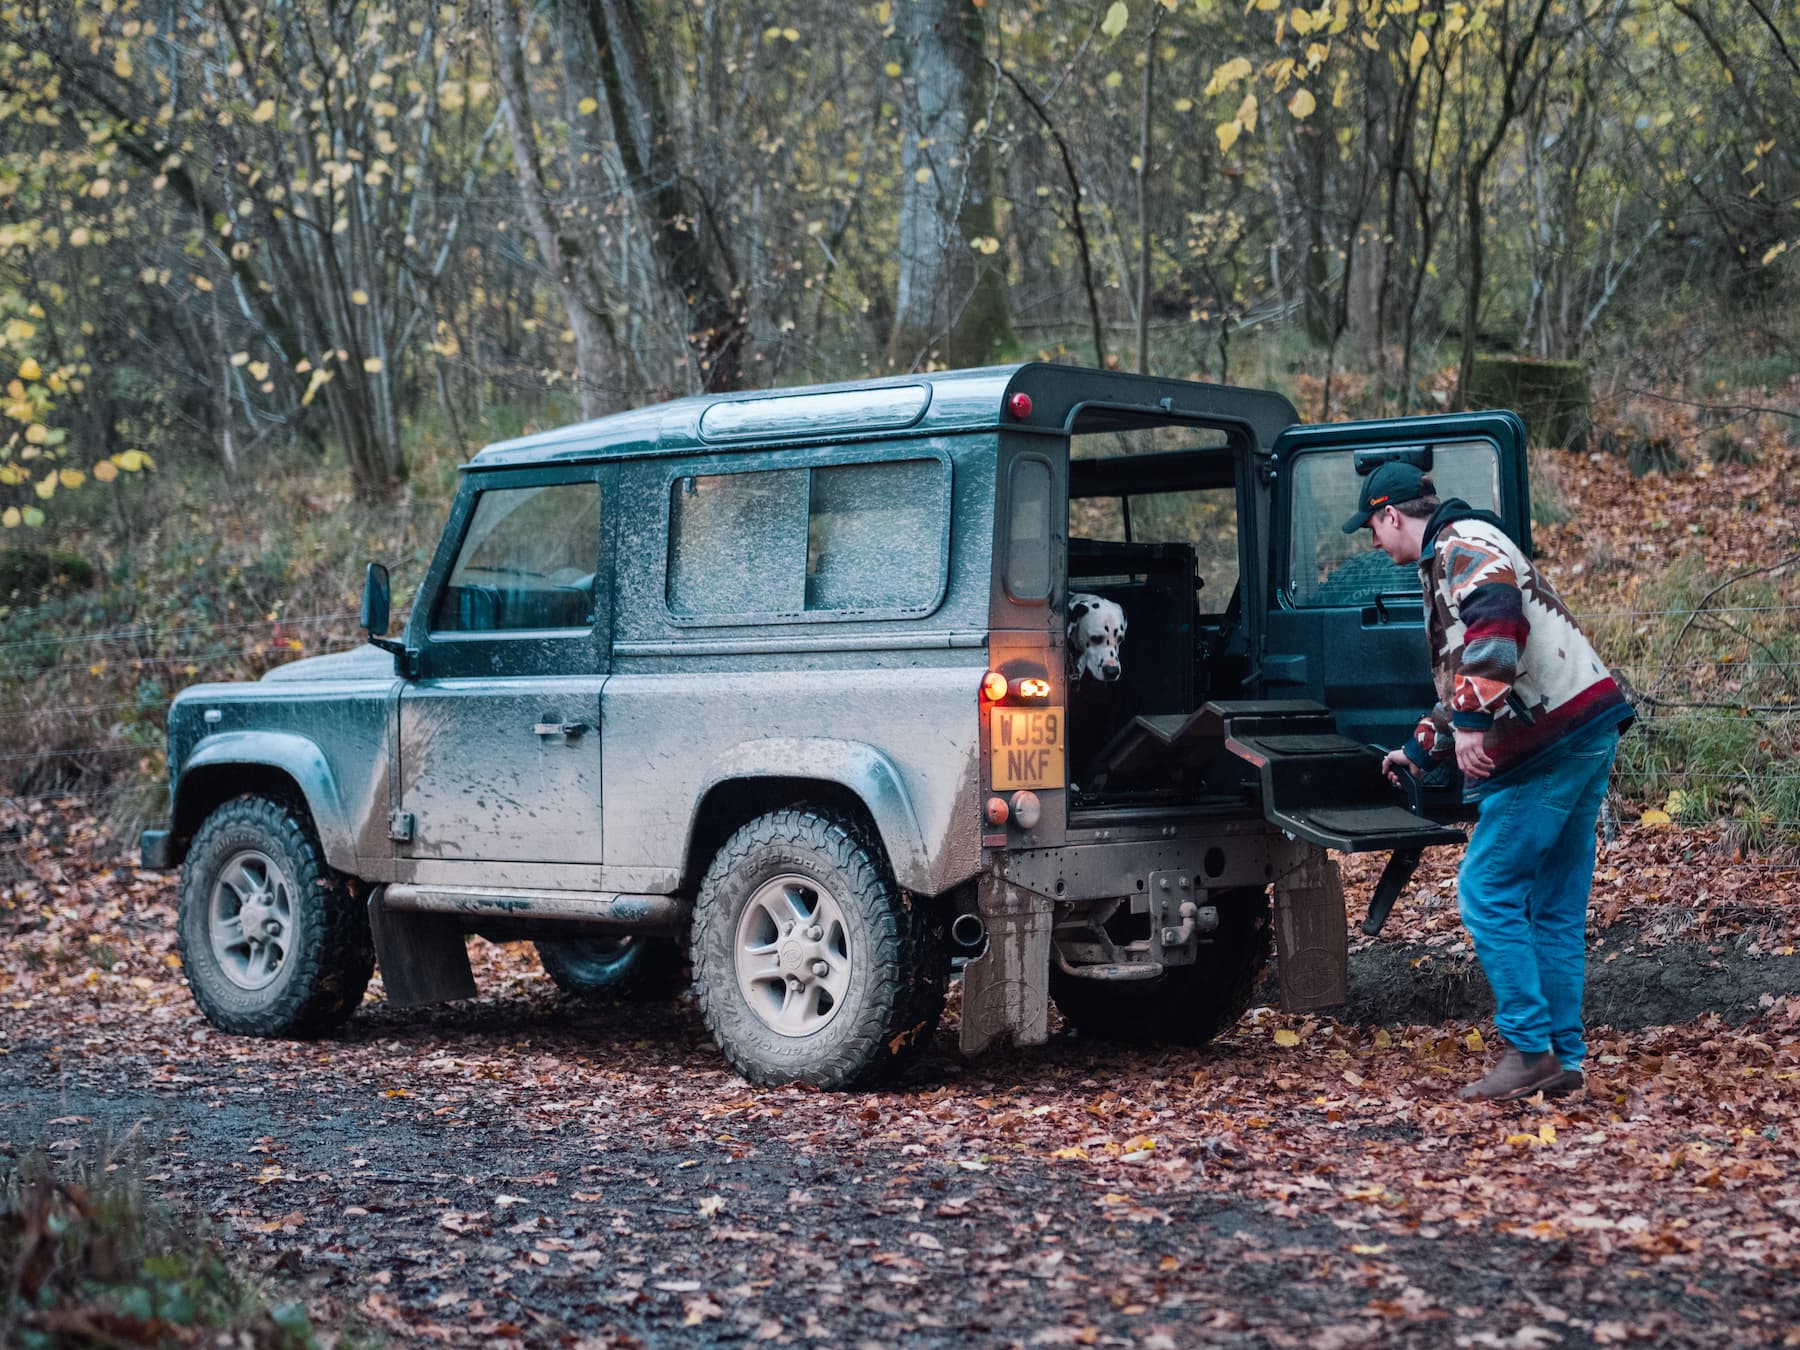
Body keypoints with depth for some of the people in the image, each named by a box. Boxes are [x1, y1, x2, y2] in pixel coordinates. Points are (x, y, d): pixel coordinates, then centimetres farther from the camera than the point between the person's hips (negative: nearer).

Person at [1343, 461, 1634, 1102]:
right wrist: (1419, 749, 46)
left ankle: (1529, 1050, -3)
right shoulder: (1445, 562, 26)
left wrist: (1471, 723, -30)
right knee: (1554, 906, 12)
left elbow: (1496, 624, -29)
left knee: (1487, 892, -5)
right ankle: (1563, 1059, 15)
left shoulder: (1463, 545, -7)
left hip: (1553, 742, -10)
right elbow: (1461, 675, 37)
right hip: (1582, 735, 10)